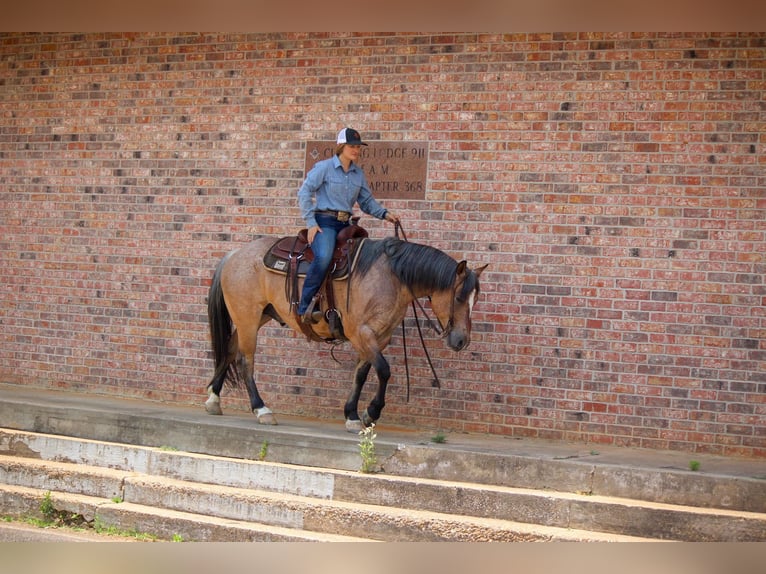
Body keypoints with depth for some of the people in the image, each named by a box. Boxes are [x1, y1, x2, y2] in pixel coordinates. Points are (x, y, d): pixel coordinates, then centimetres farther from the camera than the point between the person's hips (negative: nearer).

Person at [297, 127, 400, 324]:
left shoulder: (359, 174, 15)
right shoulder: (324, 167, -2)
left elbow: (367, 201, 20)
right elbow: (304, 192, -4)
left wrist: (384, 214, 2)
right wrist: (311, 223, -11)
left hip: (345, 224, 7)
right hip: (324, 222, -7)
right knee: (324, 256, -34)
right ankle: (305, 307, -30)